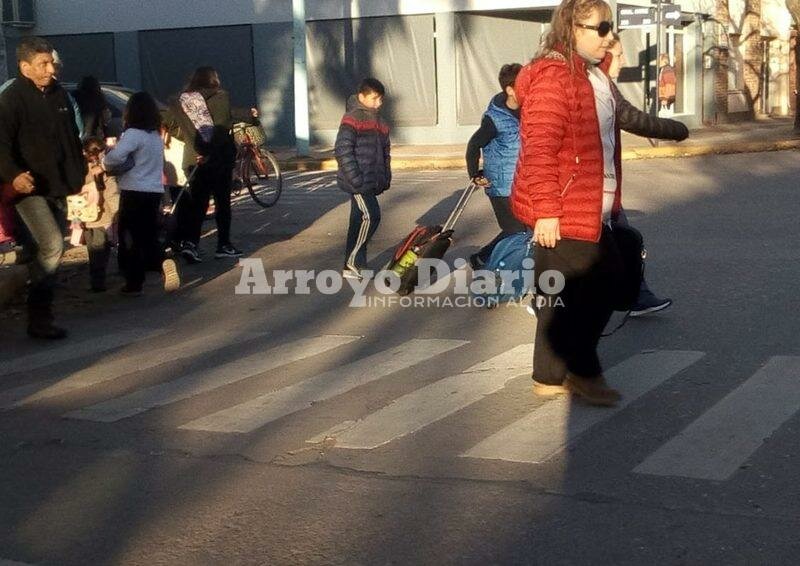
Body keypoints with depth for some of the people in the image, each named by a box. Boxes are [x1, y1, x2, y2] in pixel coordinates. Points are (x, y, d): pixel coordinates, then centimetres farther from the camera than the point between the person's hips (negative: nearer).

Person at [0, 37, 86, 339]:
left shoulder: (58, 94, 10)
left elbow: (72, 137, 21)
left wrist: (80, 171, 19)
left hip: (56, 187, 8)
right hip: (28, 187, -8)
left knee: (48, 248, 13)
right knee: (52, 245, -19)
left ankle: (41, 314, 25)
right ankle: (38, 319, -12)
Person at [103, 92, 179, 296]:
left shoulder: (133, 134, -14)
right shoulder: (156, 136, 12)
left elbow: (116, 156, -29)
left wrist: (106, 164, -8)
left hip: (134, 192, -7)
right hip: (154, 191, 7)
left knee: (129, 238, 4)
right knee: (148, 237, 16)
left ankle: (134, 283, 5)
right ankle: (164, 262, -9)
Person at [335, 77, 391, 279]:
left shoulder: (379, 122, 16)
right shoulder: (351, 119, -11)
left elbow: (385, 152, 23)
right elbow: (342, 150, -17)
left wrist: (385, 178, 13)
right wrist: (356, 179, -20)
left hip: (371, 182, 8)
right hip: (358, 182, -8)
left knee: (358, 221, 10)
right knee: (371, 216, -15)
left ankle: (351, 267, 16)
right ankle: (352, 262, -8)